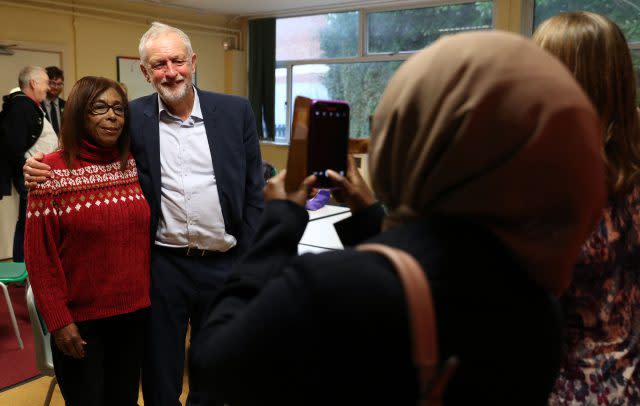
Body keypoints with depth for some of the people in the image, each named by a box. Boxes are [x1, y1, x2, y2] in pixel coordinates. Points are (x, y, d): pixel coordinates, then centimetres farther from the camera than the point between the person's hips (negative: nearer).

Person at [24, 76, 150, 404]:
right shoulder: (53, 171, -10)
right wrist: (58, 320, -12)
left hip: (135, 312, 4)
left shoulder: (133, 165, 3)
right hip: (80, 319, -4)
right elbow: (39, 254, -10)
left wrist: (153, 295, 9)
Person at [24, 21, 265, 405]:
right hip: (162, 263, 0)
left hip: (224, 263, 1)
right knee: (160, 372, 15)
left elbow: (254, 190, 1)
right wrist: (45, 170, -13)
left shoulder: (236, 111, -2)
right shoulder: (133, 118, -2)